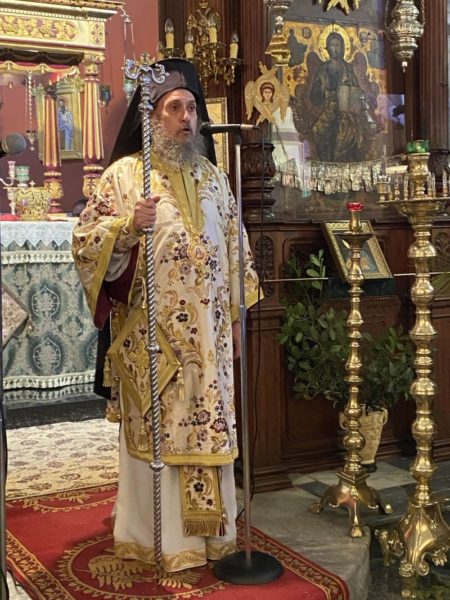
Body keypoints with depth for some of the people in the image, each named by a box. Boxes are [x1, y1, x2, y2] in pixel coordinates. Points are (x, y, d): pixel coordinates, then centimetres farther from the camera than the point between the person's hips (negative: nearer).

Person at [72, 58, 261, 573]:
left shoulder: (212, 176, 11)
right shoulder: (124, 173, -3)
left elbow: (233, 248, 14)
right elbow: (84, 242, -8)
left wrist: (235, 315, 12)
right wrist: (129, 224, -26)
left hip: (207, 332, 5)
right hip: (150, 333, -4)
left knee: (208, 428, 10)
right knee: (157, 431, 3)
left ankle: (207, 530, 25)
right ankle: (161, 537, 17)